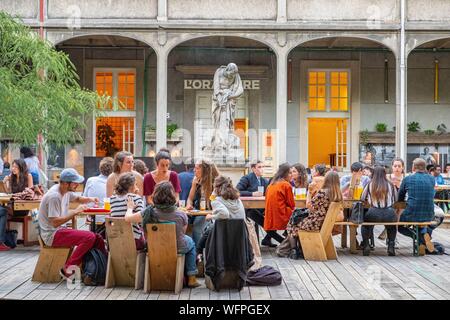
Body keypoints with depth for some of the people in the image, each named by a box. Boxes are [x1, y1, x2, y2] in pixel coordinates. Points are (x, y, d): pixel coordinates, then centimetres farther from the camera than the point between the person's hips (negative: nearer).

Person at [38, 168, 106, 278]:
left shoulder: (66, 191, 6)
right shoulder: (54, 196, -21)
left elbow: (77, 198, 27)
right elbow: (55, 222, -25)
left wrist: (90, 199, 7)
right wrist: (75, 211, -24)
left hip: (60, 230, 9)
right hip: (52, 235, -9)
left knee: (98, 239, -2)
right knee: (89, 237, -26)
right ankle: (67, 269, -17)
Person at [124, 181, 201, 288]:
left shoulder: (149, 213, -24)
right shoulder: (181, 215, -25)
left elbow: (127, 218, -12)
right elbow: (183, 232, -6)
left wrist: (131, 207, 9)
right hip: (177, 249, -2)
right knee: (190, 242, 32)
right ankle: (191, 278, 32)